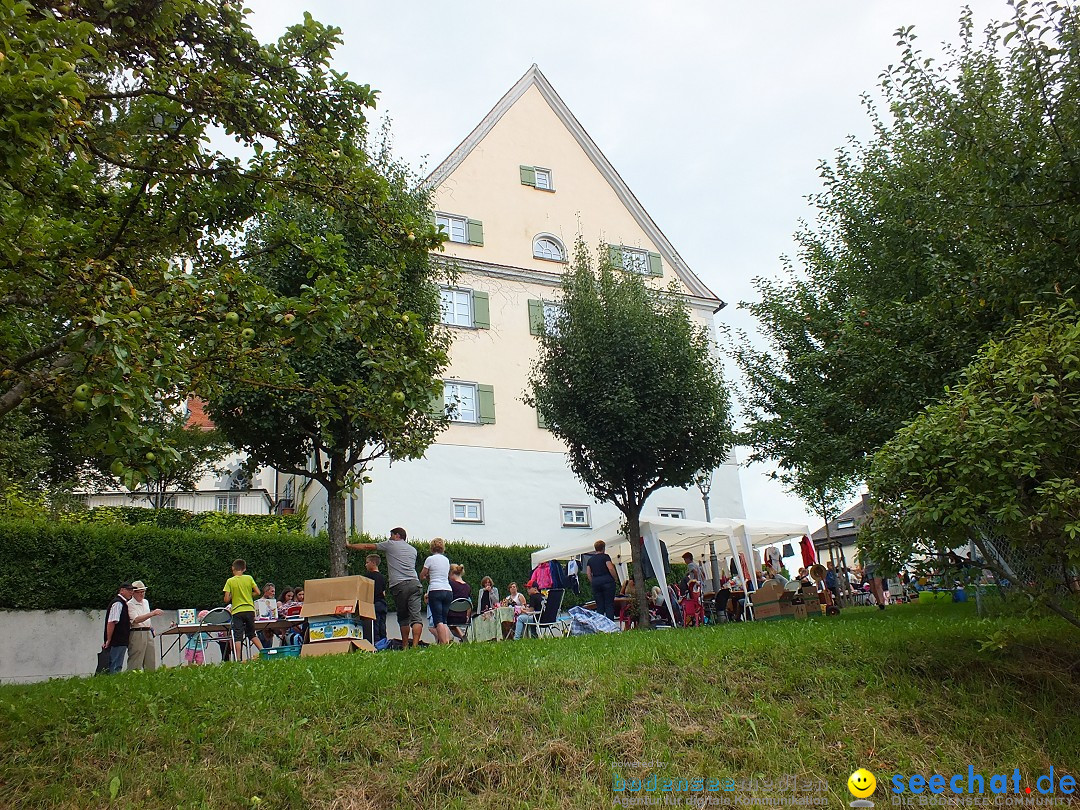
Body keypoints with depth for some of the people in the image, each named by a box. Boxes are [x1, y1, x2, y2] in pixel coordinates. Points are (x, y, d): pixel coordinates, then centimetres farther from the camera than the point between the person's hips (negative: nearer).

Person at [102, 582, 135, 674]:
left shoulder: (123, 603, 16)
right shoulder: (118, 603, -15)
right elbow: (111, 623, -21)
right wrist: (108, 640, -21)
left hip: (121, 641, 10)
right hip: (117, 642, -10)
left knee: (117, 666, 13)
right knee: (115, 669, -7)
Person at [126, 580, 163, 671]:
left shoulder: (146, 602, 16)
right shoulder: (130, 604, -9)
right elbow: (136, 620, -21)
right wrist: (152, 614, -29)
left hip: (148, 633, 8)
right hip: (137, 633, -8)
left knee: (151, 662, 7)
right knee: (135, 663, -7)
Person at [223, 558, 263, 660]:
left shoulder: (230, 581, -4)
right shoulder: (249, 578, 1)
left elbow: (226, 600, -8)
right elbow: (257, 592, 0)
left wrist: (232, 597, 13)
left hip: (237, 611, -3)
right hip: (249, 610, 3)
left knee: (237, 636, 0)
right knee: (252, 634, 17)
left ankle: (238, 659, -6)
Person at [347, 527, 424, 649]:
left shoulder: (391, 545, 10)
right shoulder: (413, 550, 25)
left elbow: (367, 547, 17)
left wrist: (349, 545, 30)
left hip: (399, 585, -3)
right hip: (414, 583, 3)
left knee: (403, 617, 9)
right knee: (416, 615, -6)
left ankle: (405, 646, 16)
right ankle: (415, 645, -18)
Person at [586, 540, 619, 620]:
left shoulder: (590, 559, 13)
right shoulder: (605, 557, -2)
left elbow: (588, 574, 10)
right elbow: (611, 569, -13)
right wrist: (616, 579, -2)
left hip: (595, 583, 4)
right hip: (607, 581, -4)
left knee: (599, 606, 7)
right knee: (609, 604, -2)